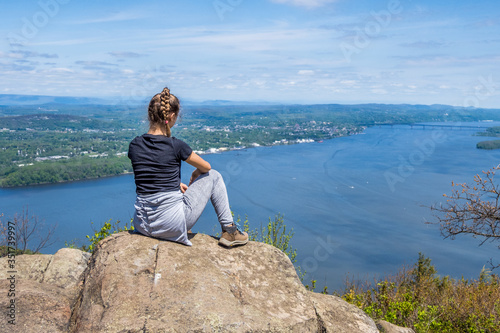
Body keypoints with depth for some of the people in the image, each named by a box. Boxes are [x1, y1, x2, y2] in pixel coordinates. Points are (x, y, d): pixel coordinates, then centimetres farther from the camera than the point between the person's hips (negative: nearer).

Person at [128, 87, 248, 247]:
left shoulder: (134, 145, -1)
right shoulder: (175, 146, -14)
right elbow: (206, 167, 5)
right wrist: (194, 176, 26)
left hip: (142, 225, 6)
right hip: (172, 225, -6)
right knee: (213, 176, 13)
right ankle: (229, 230, 19)